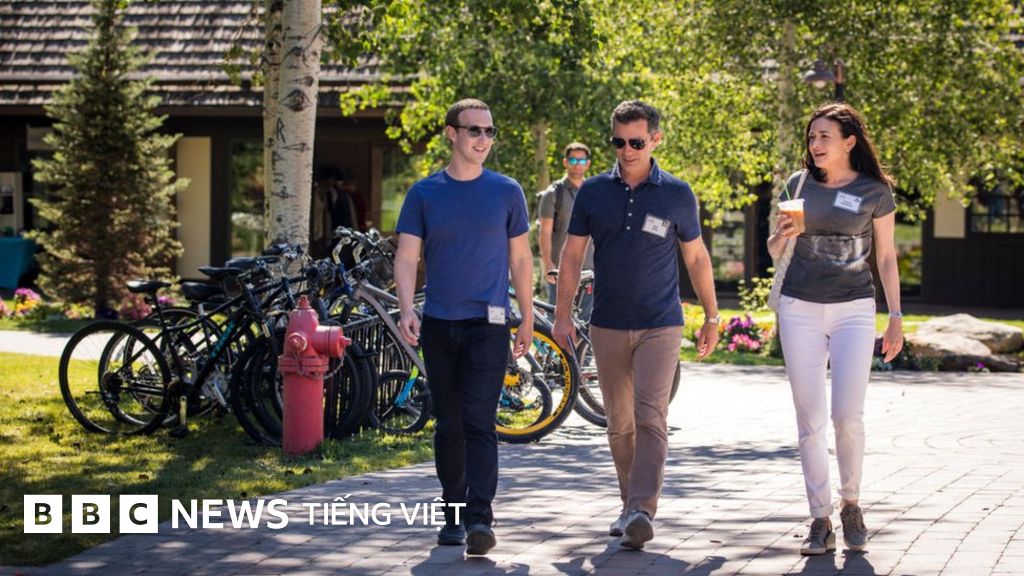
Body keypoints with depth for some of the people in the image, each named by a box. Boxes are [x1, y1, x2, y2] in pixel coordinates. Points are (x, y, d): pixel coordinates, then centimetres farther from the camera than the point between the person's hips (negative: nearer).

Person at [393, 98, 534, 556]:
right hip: (438, 325, 2)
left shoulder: (506, 192, 4)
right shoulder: (424, 194, 5)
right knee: (448, 427, 10)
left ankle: (480, 519, -17)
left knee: (479, 423, -12)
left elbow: (520, 259, 9)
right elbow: (406, 257, 1)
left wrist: (528, 320, 8)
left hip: (487, 324, -2)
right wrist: (406, 309, -15)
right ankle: (453, 515, 20)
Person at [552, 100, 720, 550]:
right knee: (619, 424, 9)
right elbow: (572, 255, 8)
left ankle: (643, 512, -21)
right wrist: (562, 315, 2)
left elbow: (697, 257, 10)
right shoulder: (593, 192, 4)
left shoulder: (677, 194, 1)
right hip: (608, 326, 3)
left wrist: (711, 317, 11)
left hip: (660, 326, -2)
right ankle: (630, 505, 20)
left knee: (651, 418, -14)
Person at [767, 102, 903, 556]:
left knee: (848, 416, -11)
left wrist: (896, 318, 4)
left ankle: (851, 505, 13)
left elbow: (886, 259, 7)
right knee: (810, 420, 0)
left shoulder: (875, 192, 0)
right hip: (800, 309, 2)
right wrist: (782, 234, -12)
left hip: (854, 309, -2)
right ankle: (820, 521, 5)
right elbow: (773, 250, 11)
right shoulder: (799, 185, 6)